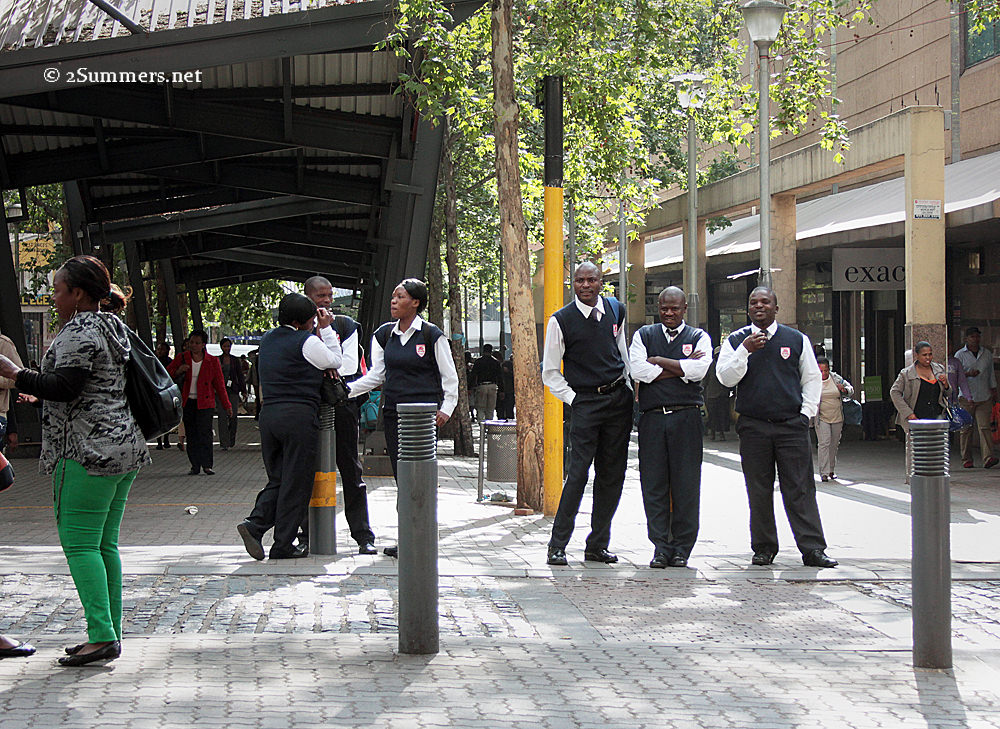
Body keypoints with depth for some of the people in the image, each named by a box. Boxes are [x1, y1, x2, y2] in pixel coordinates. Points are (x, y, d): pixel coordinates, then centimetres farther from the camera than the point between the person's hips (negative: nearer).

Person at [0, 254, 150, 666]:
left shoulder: (80, 330, -11)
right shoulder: (112, 328, 19)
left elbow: (63, 386, -20)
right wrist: (43, 397, 30)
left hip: (88, 452, -10)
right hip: (124, 447, 10)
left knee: (79, 542, -8)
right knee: (105, 543, 11)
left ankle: (101, 636, -13)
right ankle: (111, 635, 12)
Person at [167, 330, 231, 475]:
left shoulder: (212, 361, 4)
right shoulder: (181, 358, 6)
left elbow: (219, 384, 8)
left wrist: (226, 405, 7)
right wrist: (178, 371, -16)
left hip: (204, 403, -2)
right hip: (187, 402, 2)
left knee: (205, 432, -12)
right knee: (191, 435, 2)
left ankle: (207, 465, -9)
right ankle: (195, 466, 7)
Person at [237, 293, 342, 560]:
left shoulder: (267, 340, 15)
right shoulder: (307, 341, -9)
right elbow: (334, 362, 5)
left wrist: (322, 330, 21)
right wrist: (326, 329, 11)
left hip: (268, 414, 7)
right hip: (299, 415, -7)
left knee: (278, 478, 16)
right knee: (296, 483, 1)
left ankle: (254, 524, -6)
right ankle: (283, 545, 2)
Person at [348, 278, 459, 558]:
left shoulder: (432, 335, -3)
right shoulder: (384, 335, 12)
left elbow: (449, 376, 2)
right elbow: (376, 375, 13)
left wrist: (446, 409, -6)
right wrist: (347, 390, 1)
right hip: (393, 413, 5)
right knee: (401, 476, 3)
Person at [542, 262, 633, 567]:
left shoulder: (616, 311, 9)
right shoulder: (561, 321, -4)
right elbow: (549, 372, 2)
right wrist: (572, 399, -6)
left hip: (619, 399, 4)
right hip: (585, 402, -4)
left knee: (612, 475, 4)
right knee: (578, 473, -11)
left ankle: (597, 545, 12)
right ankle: (557, 545, -3)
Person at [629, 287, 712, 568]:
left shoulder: (698, 338, 12)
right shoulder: (643, 335, 14)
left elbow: (700, 369, -7)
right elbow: (638, 370, -3)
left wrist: (659, 361, -3)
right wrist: (681, 368, -3)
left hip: (686, 418, -1)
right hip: (652, 418, 1)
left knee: (686, 484, -2)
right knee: (654, 484, -2)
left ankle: (681, 548, 4)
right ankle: (661, 548, 2)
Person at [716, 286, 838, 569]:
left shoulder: (796, 340, 10)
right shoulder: (736, 341, 8)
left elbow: (812, 378, 14)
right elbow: (725, 377, -3)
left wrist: (805, 413, 3)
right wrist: (745, 351, -16)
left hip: (792, 426, 0)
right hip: (753, 426, 0)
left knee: (800, 489, -4)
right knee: (759, 492, 2)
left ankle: (812, 549, -6)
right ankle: (764, 548, 10)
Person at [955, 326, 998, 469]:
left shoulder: (987, 354, 13)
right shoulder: (960, 355, 2)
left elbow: (991, 373, 21)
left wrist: (993, 389, 16)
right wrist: (968, 374, -17)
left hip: (984, 398, 2)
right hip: (966, 397, -2)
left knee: (984, 427, -10)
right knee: (966, 429, 2)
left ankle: (988, 458, -19)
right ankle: (966, 459, 11)